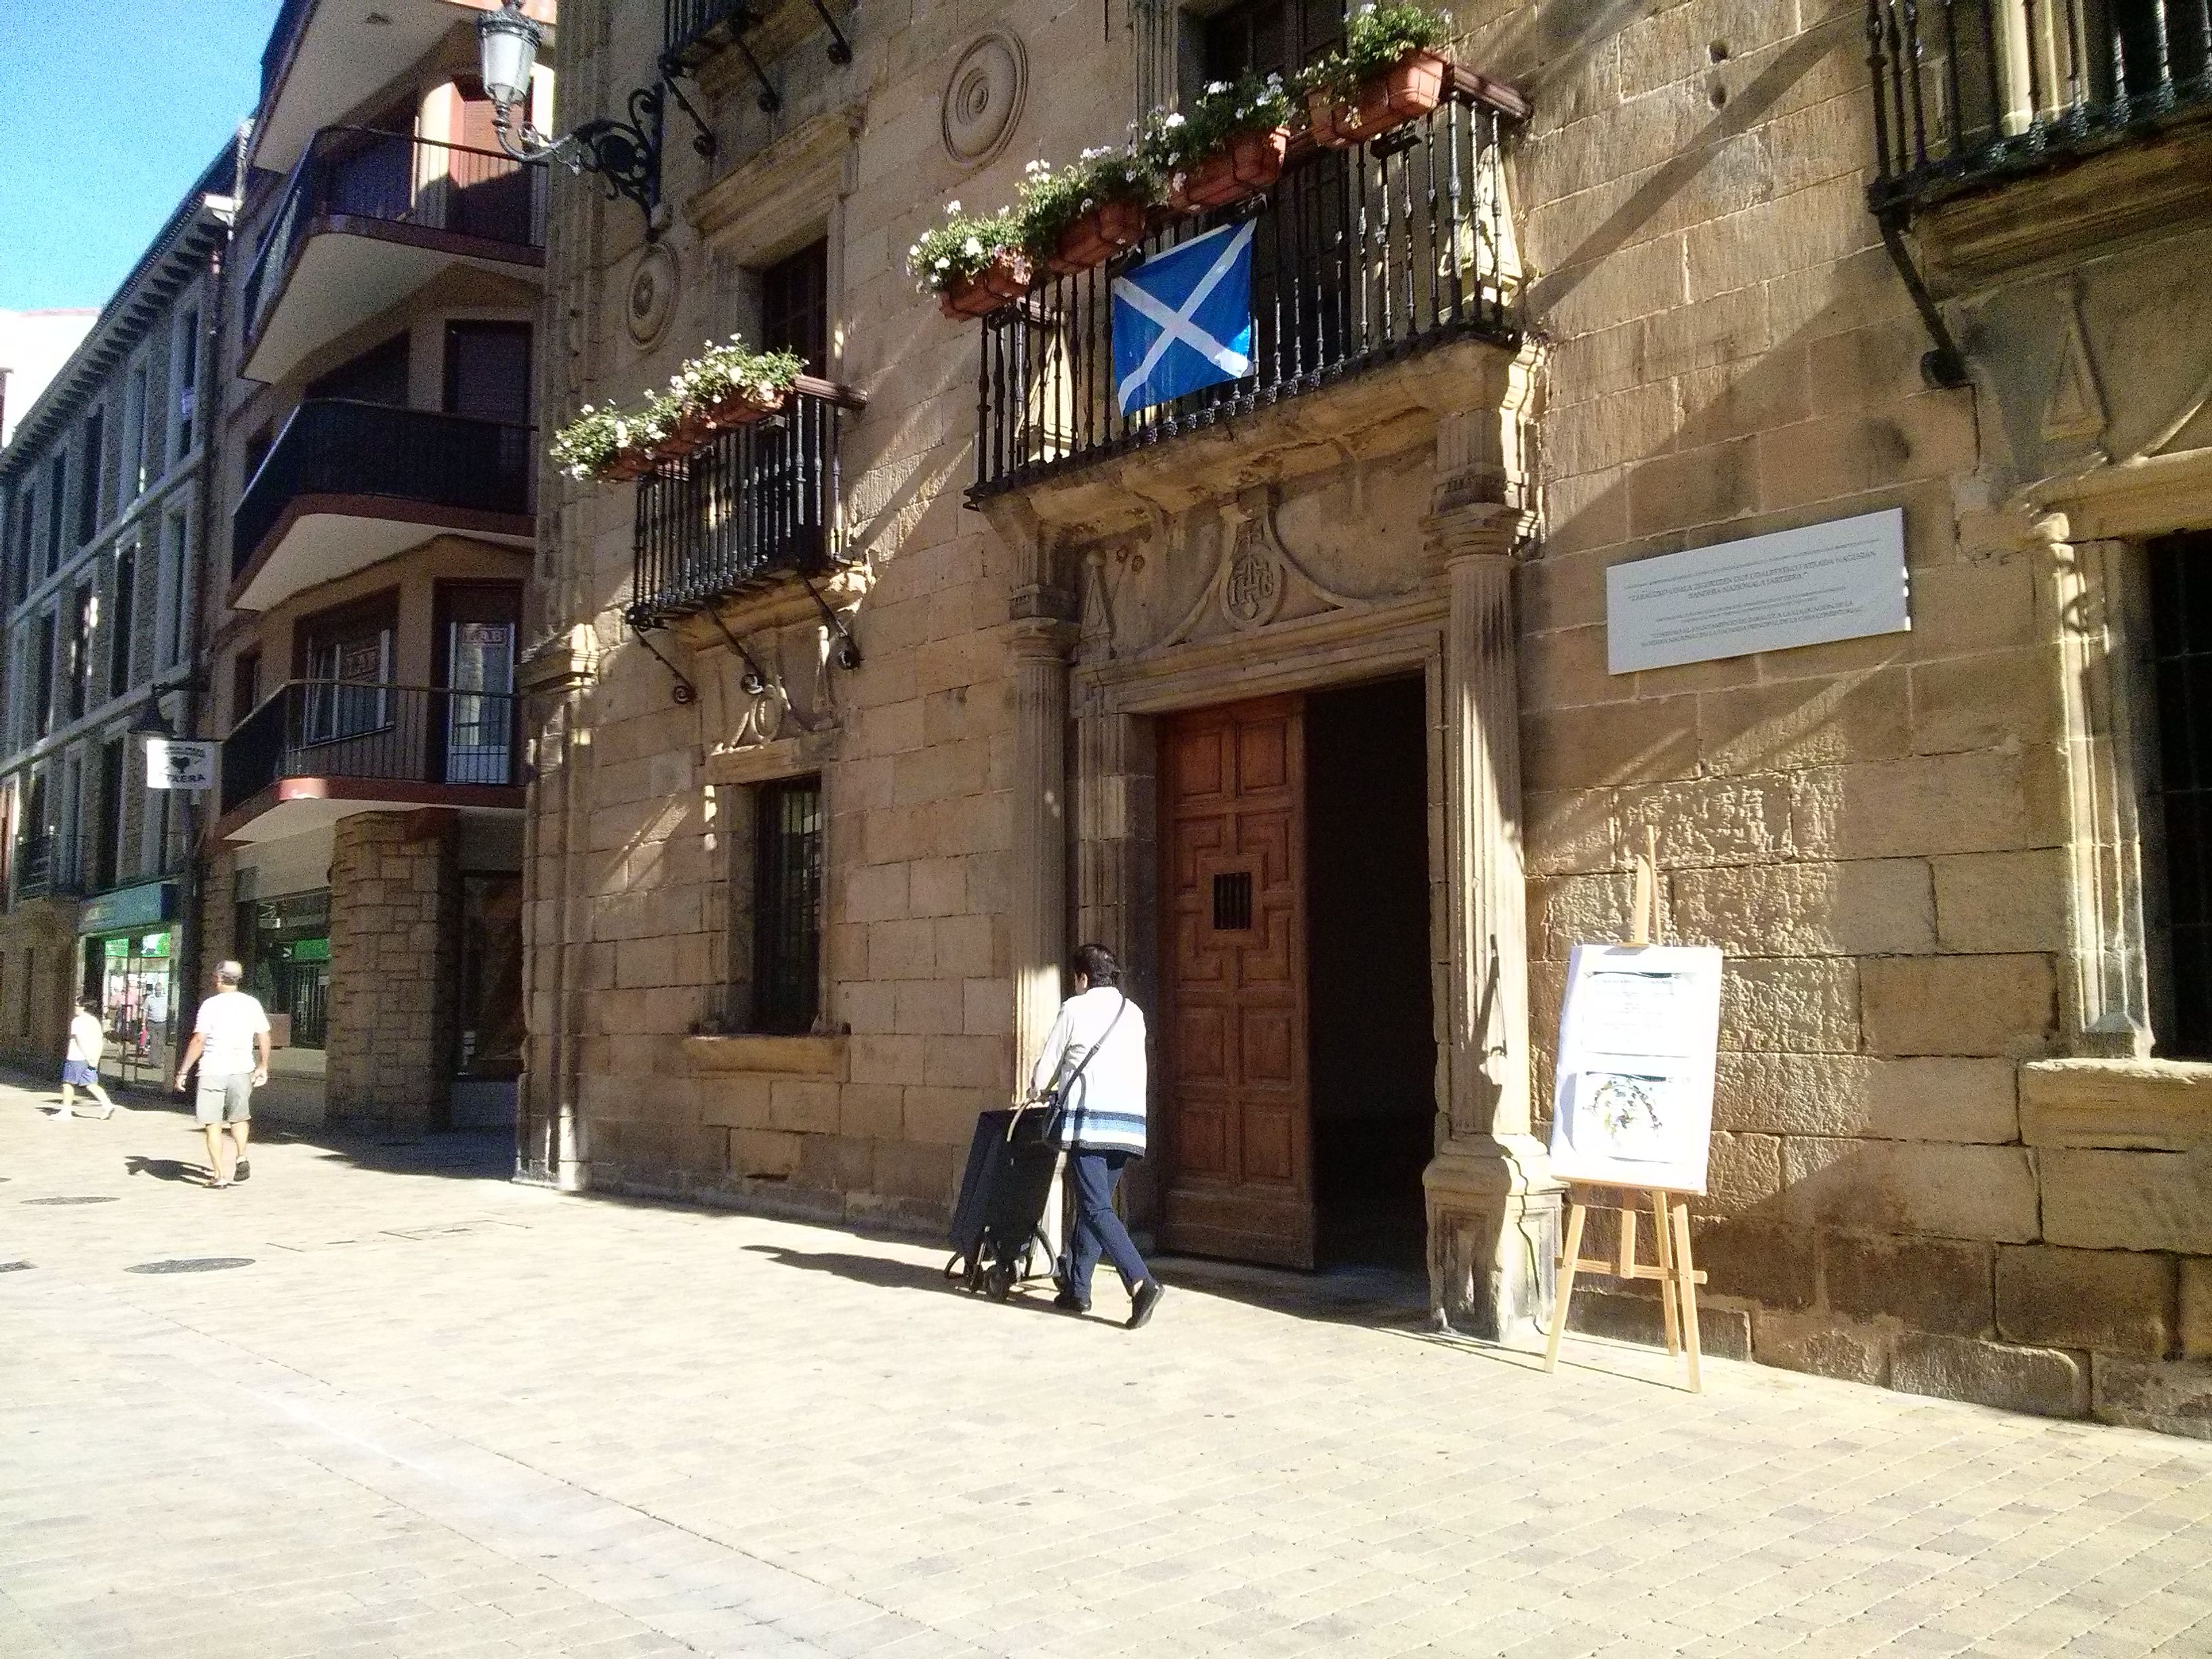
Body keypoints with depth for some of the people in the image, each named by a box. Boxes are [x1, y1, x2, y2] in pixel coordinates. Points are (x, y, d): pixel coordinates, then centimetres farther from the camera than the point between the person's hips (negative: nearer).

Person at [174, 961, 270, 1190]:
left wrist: (182, 1072, -8)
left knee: (213, 1124, 4)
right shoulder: (252, 1004, 4)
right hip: (242, 1069, 4)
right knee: (239, 1117, 23)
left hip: (213, 1070, -4)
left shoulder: (211, 1005, -9)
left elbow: (198, 1040, -13)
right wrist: (263, 1067, 19)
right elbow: (264, 1038, 7)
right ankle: (241, 1158, 5)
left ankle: (219, 1174, 3)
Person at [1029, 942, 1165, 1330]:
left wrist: (1039, 1088, 26)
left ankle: (1141, 1282, -24)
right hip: (1131, 1120, 6)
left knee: (1096, 1208, -9)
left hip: (1089, 1118, -6)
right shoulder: (1134, 1013, 16)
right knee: (1092, 1205, 15)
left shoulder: (1075, 1009, 2)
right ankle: (1076, 1288, 19)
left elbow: (1045, 1071, 4)